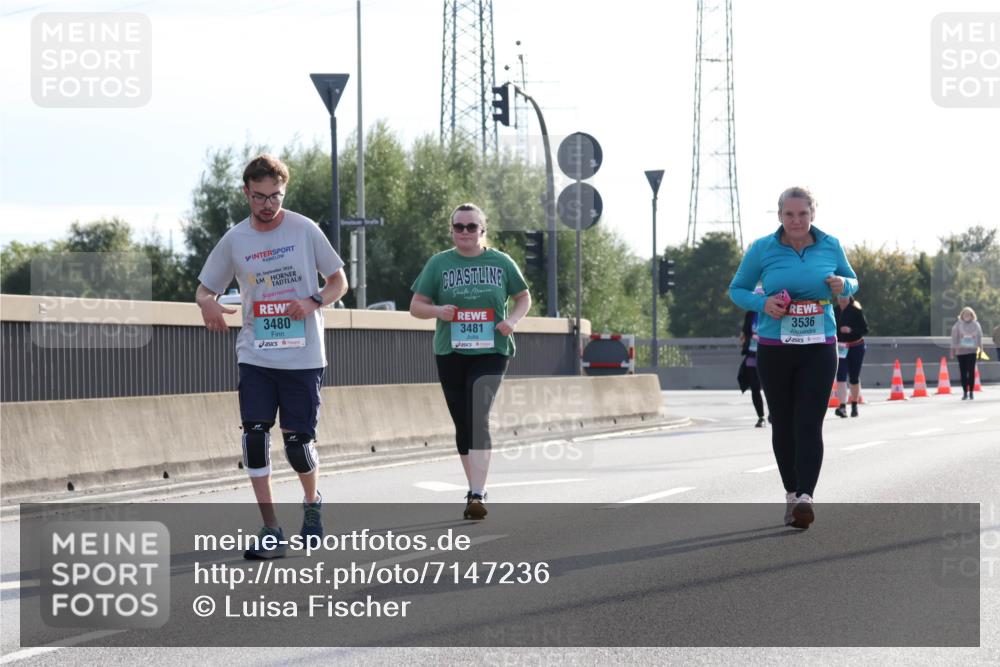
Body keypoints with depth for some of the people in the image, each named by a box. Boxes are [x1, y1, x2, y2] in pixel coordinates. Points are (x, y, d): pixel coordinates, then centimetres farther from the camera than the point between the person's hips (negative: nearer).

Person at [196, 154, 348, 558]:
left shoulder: (305, 230, -2)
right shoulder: (234, 240, 3)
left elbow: (339, 281, 5)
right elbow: (205, 287, 11)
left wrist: (313, 303, -16)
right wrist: (208, 303, -14)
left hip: (303, 357, -2)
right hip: (255, 356, 2)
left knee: (298, 440, 1)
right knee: (255, 434, -11)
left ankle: (311, 502, 34)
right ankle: (270, 532, -6)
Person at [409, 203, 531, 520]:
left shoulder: (501, 262, 5)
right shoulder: (439, 263, 6)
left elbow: (524, 297, 16)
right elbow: (416, 306, 7)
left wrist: (512, 319, -4)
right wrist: (437, 310, -14)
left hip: (490, 353, -2)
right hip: (450, 354, 2)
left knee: (478, 416, -18)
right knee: (463, 423, 7)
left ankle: (477, 495, -24)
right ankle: (477, 487, 23)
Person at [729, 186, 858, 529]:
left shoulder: (830, 246, 3)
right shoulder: (762, 249, -1)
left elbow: (852, 282, 18)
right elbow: (737, 289, 8)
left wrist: (843, 285, -7)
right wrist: (762, 303, -12)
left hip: (819, 349, -1)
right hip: (774, 349, 1)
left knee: (809, 424, -13)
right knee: (782, 424, 8)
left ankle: (805, 497, -21)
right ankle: (791, 494, 22)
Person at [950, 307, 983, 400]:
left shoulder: (976, 325, 5)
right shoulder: (958, 325, 2)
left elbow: (979, 337, 8)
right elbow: (954, 338, 3)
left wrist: (980, 349, 4)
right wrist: (953, 350, 0)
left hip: (972, 351, 0)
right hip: (960, 351, 0)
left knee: (971, 371, -4)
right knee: (963, 372, 0)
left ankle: (971, 392, 3)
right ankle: (965, 392, 6)